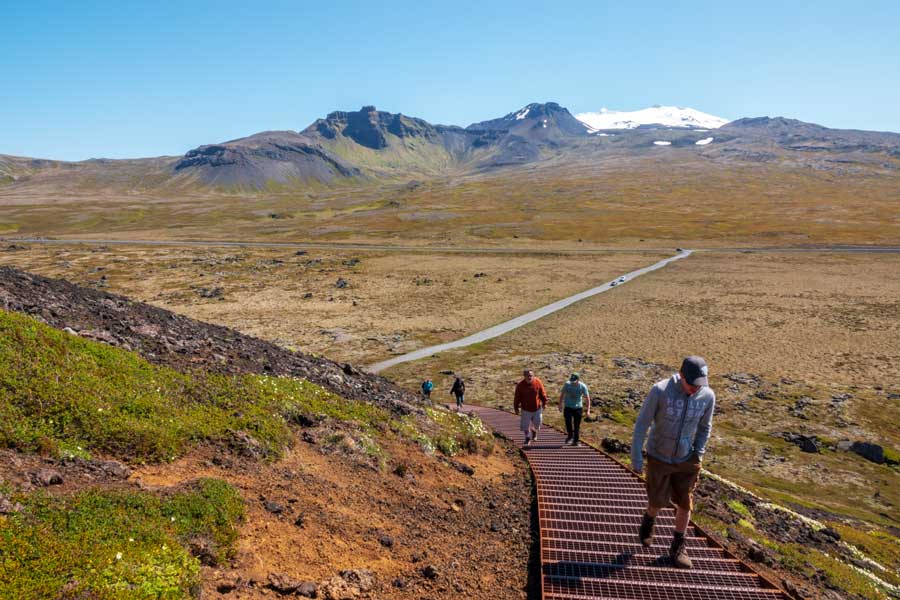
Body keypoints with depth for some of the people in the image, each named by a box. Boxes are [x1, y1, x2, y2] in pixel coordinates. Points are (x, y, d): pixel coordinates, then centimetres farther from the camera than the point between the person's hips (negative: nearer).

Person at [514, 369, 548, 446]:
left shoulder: (538, 382, -13)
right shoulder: (520, 385, -14)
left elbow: (543, 394, 1)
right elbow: (517, 397, -5)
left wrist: (544, 403, 8)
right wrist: (516, 408, -1)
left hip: (537, 408, 1)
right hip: (526, 409, -1)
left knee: (537, 424, 12)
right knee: (525, 425, 4)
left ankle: (534, 433, 46)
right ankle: (527, 438, 28)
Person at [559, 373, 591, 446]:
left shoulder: (583, 386, -12)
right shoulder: (567, 384, -10)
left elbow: (587, 398, -7)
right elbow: (562, 394, 5)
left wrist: (588, 410, -12)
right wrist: (560, 405, 7)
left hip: (578, 408, 0)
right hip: (568, 407, 0)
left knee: (577, 426, 6)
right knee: (568, 422, -15)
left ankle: (575, 441, 20)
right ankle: (570, 435, 11)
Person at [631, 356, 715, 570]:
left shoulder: (708, 395, -15)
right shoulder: (660, 391, -25)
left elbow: (705, 427, 4)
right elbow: (642, 424, -16)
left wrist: (698, 455, -1)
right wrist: (636, 457, -13)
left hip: (686, 459, 3)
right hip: (659, 457, -3)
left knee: (685, 503, 7)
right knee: (658, 501, 6)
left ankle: (678, 546, 28)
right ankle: (649, 521, 41)